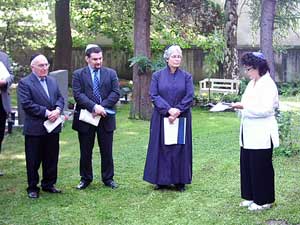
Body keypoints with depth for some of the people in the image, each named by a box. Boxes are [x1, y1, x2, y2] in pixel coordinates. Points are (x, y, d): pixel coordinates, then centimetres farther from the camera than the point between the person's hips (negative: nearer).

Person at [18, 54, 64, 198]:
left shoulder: (53, 81, 13)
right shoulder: (25, 83, -8)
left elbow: (60, 98, 11)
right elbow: (26, 104, -17)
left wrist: (57, 110, -10)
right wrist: (46, 112, -19)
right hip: (34, 128, -6)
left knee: (51, 159, 13)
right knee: (33, 160, 4)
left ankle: (48, 184, 27)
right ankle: (32, 188, 16)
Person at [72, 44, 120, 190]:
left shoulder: (111, 73, 6)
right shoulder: (78, 74, 1)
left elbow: (116, 93, -3)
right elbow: (78, 94, -10)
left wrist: (102, 107, -16)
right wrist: (93, 106, -22)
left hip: (105, 118, 1)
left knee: (107, 151, 8)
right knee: (85, 151, 9)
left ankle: (108, 178, 21)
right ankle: (85, 178, 23)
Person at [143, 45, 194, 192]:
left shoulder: (186, 77, 1)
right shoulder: (157, 75, 1)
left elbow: (189, 97, -4)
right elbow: (153, 95, -6)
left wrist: (177, 112, -14)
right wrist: (168, 109, -17)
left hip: (181, 119, 0)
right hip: (161, 118, 0)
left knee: (180, 148, 5)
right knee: (162, 148, 4)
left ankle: (180, 181, 13)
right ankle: (162, 180, 14)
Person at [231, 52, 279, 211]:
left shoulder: (268, 85, -14)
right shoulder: (251, 83, 13)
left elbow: (265, 109, -22)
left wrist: (244, 106, -22)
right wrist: (240, 106, 2)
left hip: (262, 135, -9)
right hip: (249, 134, 9)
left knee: (261, 167, 2)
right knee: (247, 165, 13)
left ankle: (263, 201, 15)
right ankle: (251, 197, 26)